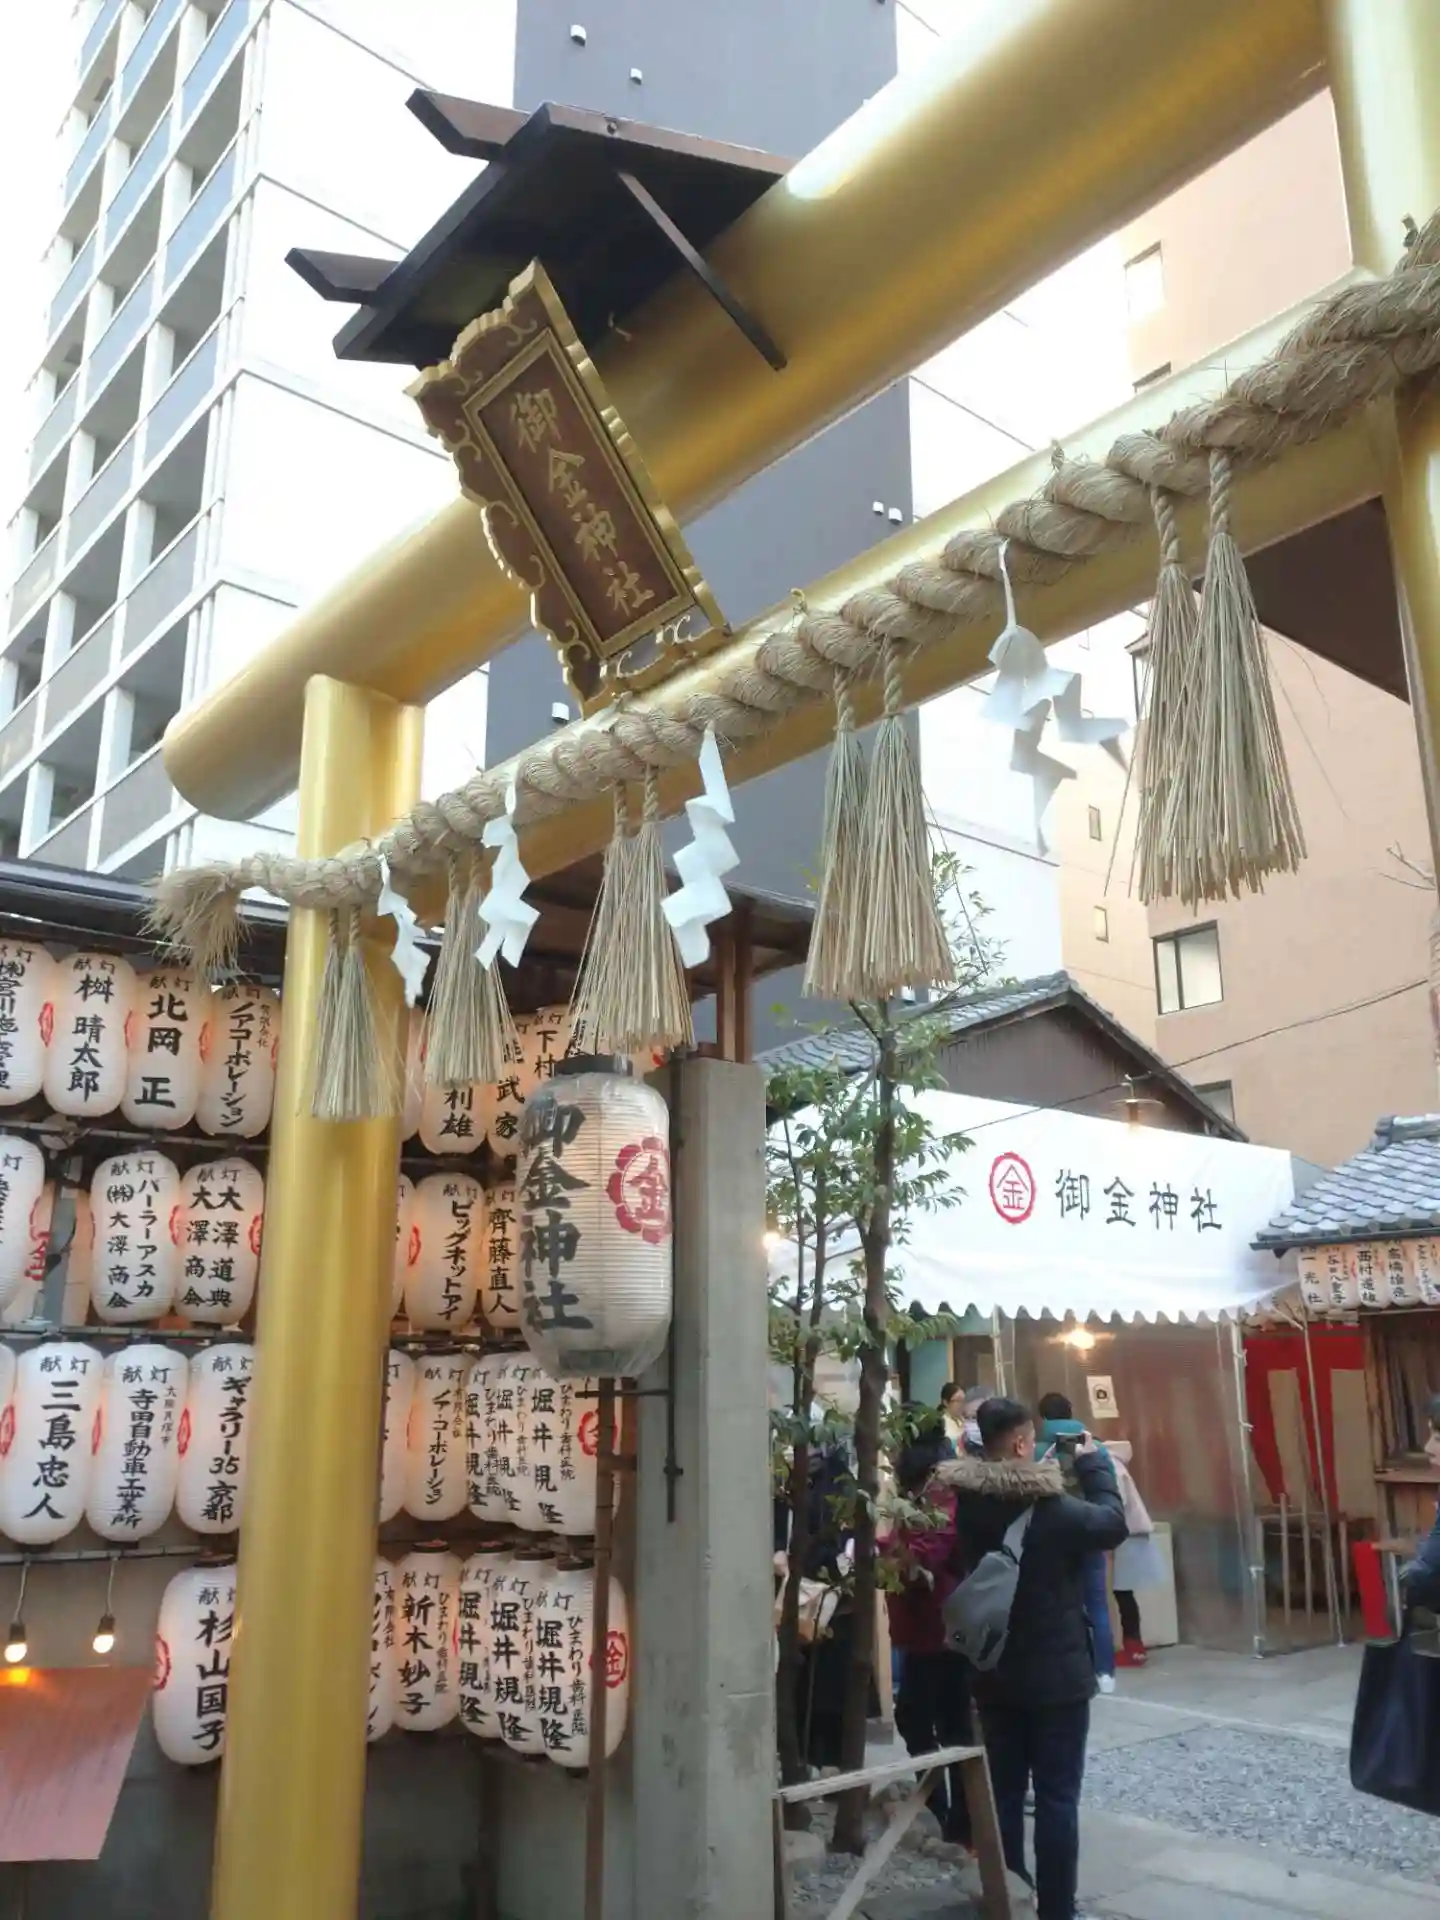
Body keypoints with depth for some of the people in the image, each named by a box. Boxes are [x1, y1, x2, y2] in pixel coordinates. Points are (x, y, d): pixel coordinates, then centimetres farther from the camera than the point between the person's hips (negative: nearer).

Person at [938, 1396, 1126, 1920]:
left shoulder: (968, 1504, -6)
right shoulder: (1050, 1507, -20)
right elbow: (1112, 1523, -6)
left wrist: (1042, 1476, 8)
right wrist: (1093, 1463, 4)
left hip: (994, 1672, 5)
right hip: (1056, 1674, -5)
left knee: (1004, 1790, 15)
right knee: (1057, 1797, 5)